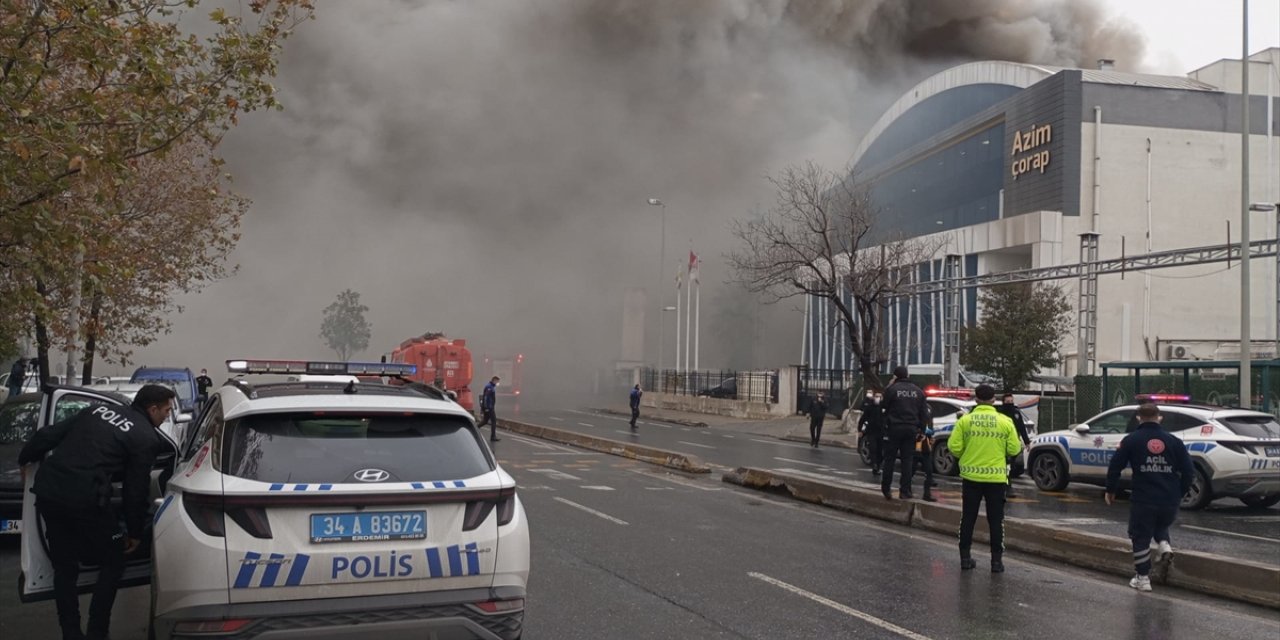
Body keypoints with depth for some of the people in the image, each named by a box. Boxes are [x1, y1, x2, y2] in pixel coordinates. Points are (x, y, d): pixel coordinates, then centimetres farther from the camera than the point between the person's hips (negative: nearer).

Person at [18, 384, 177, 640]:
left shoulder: (97, 410, 19)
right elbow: (137, 490, 4)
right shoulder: (146, 437, 2)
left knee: (64, 566, 20)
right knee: (112, 562, 15)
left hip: (47, 489, 6)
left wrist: (25, 460, 35)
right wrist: (135, 532, 15)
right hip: (84, 499, -6)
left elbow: (48, 435, 18)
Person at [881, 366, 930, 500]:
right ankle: (904, 491, 5)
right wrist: (922, 430, 11)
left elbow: (885, 407, 1)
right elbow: (924, 413, 7)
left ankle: (885, 489, 8)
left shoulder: (891, 389, -7)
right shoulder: (918, 391, 7)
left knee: (889, 459, 6)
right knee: (907, 460, 7)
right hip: (911, 429, 3)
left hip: (894, 428, -3)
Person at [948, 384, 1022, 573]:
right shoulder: (1005, 421, -4)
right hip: (996, 477, 0)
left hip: (971, 477, 1)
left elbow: (954, 447, -8)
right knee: (995, 521, 8)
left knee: (968, 519, 10)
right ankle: (996, 560, 8)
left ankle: (965, 558, 12)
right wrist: (1019, 444, 19)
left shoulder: (965, 420, -5)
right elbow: (1013, 449, -4)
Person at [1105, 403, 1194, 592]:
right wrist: (1179, 493, 18)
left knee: (1141, 537, 8)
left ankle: (1143, 578, 9)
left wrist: (1110, 490, 10)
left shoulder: (1131, 440, -1)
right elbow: (1188, 471, 5)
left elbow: (1115, 467, -4)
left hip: (1143, 500, -3)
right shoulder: (1173, 441, 6)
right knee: (1162, 527, 29)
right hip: (1170, 501, 3)